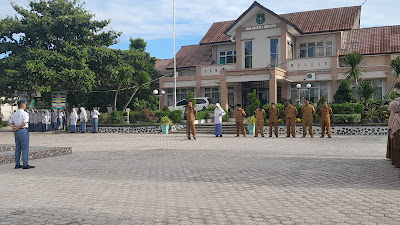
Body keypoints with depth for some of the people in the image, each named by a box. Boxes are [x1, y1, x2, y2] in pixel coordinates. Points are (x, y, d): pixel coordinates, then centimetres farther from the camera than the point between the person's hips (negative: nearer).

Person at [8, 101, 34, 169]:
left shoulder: (14, 114, 15)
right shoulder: (25, 113, -8)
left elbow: (10, 123, 14)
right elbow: (24, 123, -18)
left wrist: (14, 127, -2)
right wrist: (17, 128, -9)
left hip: (16, 132, 8)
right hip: (23, 131, -8)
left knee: (17, 148, 12)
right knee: (25, 148, -5)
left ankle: (17, 164, 15)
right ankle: (25, 164, -5)